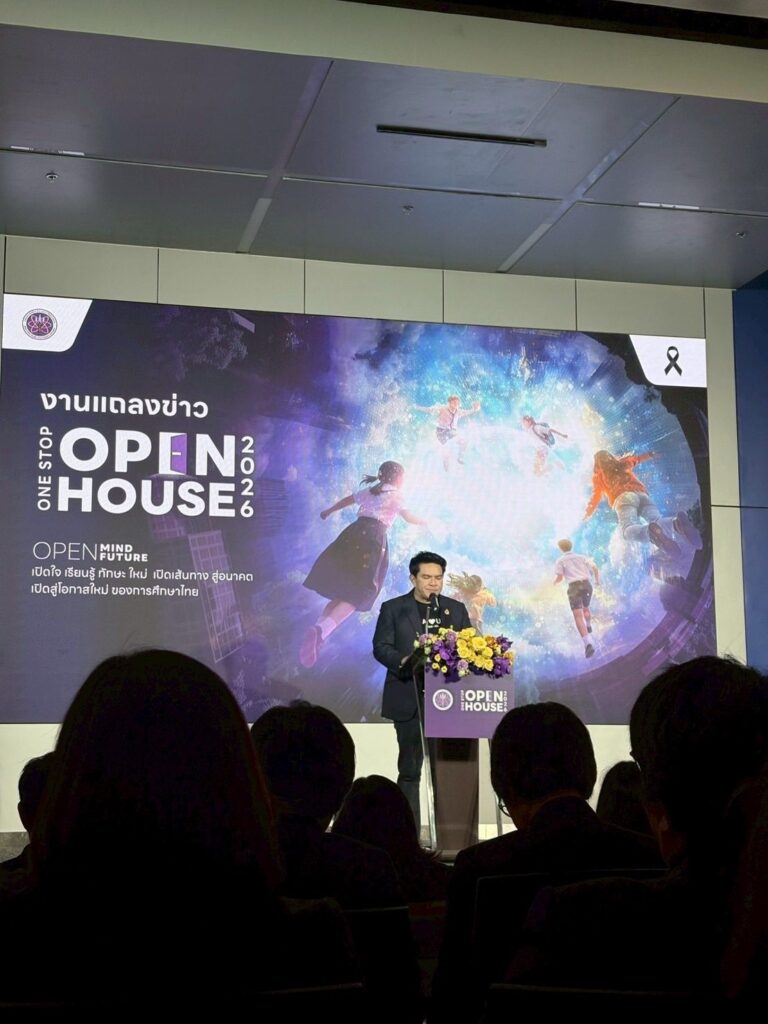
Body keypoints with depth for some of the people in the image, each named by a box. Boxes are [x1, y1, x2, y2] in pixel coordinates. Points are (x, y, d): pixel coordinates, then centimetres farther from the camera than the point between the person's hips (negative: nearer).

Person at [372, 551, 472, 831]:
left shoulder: (456, 609, 13)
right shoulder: (393, 608, 4)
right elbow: (380, 647, -2)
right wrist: (404, 660, -21)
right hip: (409, 700, -2)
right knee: (410, 769, 2)